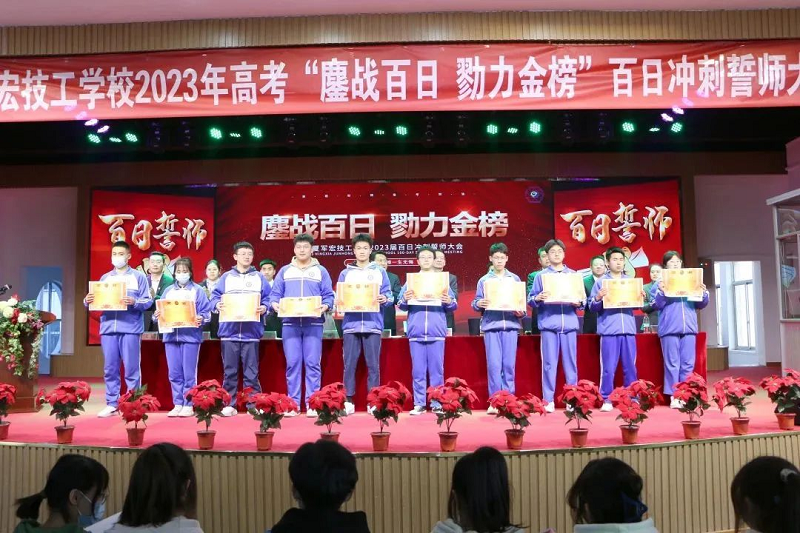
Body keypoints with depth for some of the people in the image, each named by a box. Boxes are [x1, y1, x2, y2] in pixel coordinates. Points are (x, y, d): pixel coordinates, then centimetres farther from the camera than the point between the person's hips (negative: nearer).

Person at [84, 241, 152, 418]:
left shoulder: (138, 276, 5)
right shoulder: (105, 278, 18)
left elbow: (148, 302, -2)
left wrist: (134, 302, -20)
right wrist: (88, 301, -6)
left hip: (130, 328, -4)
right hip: (108, 328, 4)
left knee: (131, 369, -3)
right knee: (110, 369, 5)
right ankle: (111, 404, 12)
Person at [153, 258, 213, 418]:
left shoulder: (198, 290, 3)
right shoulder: (168, 291, 14)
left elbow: (206, 313, -3)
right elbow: (161, 311, 13)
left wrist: (201, 319, -23)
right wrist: (157, 316, -8)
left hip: (190, 336, -4)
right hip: (171, 335, 4)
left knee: (189, 373, -1)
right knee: (174, 374, 5)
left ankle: (188, 405, 6)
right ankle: (177, 404, 14)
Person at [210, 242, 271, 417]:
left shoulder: (259, 278, 11)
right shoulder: (226, 277, 11)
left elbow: (267, 299, 5)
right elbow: (215, 296, 7)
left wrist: (264, 308, -14)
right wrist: (217, 304, -14)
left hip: (251, 331, -1)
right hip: (229, 331, 1)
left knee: (251, 371, 0)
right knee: (229, 371, 4)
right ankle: (229, 405, 12)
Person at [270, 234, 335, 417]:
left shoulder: (321, 271, 10)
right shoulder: (285, 271, 14)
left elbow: (329, 296, 6)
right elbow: (275, 294, 11)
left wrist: (324, 307, -14)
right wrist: (275, 305, -10)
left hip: (313, 323, -1)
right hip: (290, 323, 1)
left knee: (312, 363, -3)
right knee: (292, 364, 0)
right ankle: (292, 404, 6)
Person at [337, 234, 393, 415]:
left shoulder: (380, 272, 10)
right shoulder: (345, 273, 12)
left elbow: (389, 295, 5)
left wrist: (385, 299, -16)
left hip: (373, 324, 0)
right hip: (351, 324, 1)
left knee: (373, 365, 1)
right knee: (349, 365, -1)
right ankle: (348, 401, 7)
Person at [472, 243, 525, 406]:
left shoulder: (515, 279, 12)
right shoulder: (484, 280, 8)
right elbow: (476, 303, 5)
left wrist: (521, 312, -7)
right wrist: (478, 304, -17)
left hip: (511, 325, 1)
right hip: (491, 325, -1)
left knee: (509, 364, 0)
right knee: (494, 364, -4)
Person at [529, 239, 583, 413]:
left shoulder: (573, 275, 14)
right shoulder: (541, 276, 7)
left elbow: (582, 298, 13)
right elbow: (530, 299, 3)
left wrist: (579, 303, -8)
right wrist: (538, 298, -17)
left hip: (569, 323, 2)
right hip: (549, 324, -2)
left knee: (570, 363, 4)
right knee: (549, 363, -2)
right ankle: (548, 400, 4)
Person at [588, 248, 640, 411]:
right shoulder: (601, 282, 6)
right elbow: (592, 307, 2)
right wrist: (598, 298, -17)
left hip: (629, 329, 3)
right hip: (609, 330, -3)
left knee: (630, 367, 6)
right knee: (608, 368, -4)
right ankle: (606, 400, 3)